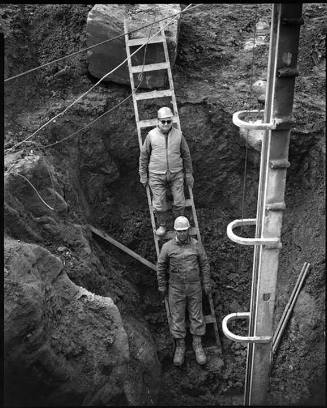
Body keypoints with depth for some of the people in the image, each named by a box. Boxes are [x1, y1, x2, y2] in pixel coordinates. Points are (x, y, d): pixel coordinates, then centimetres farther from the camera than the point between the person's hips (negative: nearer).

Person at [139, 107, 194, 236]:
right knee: (159, 204, 3)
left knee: (179, 202, 4)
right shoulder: (151, 135, -7)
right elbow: (144, 156, 2)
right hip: (156, 176, -1)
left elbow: (186, 155, 7)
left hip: (176, 174, 1)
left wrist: (189, 174, 10)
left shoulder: (178, 134, -3)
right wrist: (143, 175, 5)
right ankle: (162, 225, 29)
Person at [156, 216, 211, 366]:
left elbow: (204, 264, 1)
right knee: (177, 316, 7)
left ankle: (197, 345, 25)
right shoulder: (167, 247, -11)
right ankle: (180, 347, 23)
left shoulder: (196, 245, -8)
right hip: (176, 288, -1)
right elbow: (161, 266, 0)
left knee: (196, 315, 8)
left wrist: (207, 284, 3)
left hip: (194, 287, 1)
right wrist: (162, 286, 4)